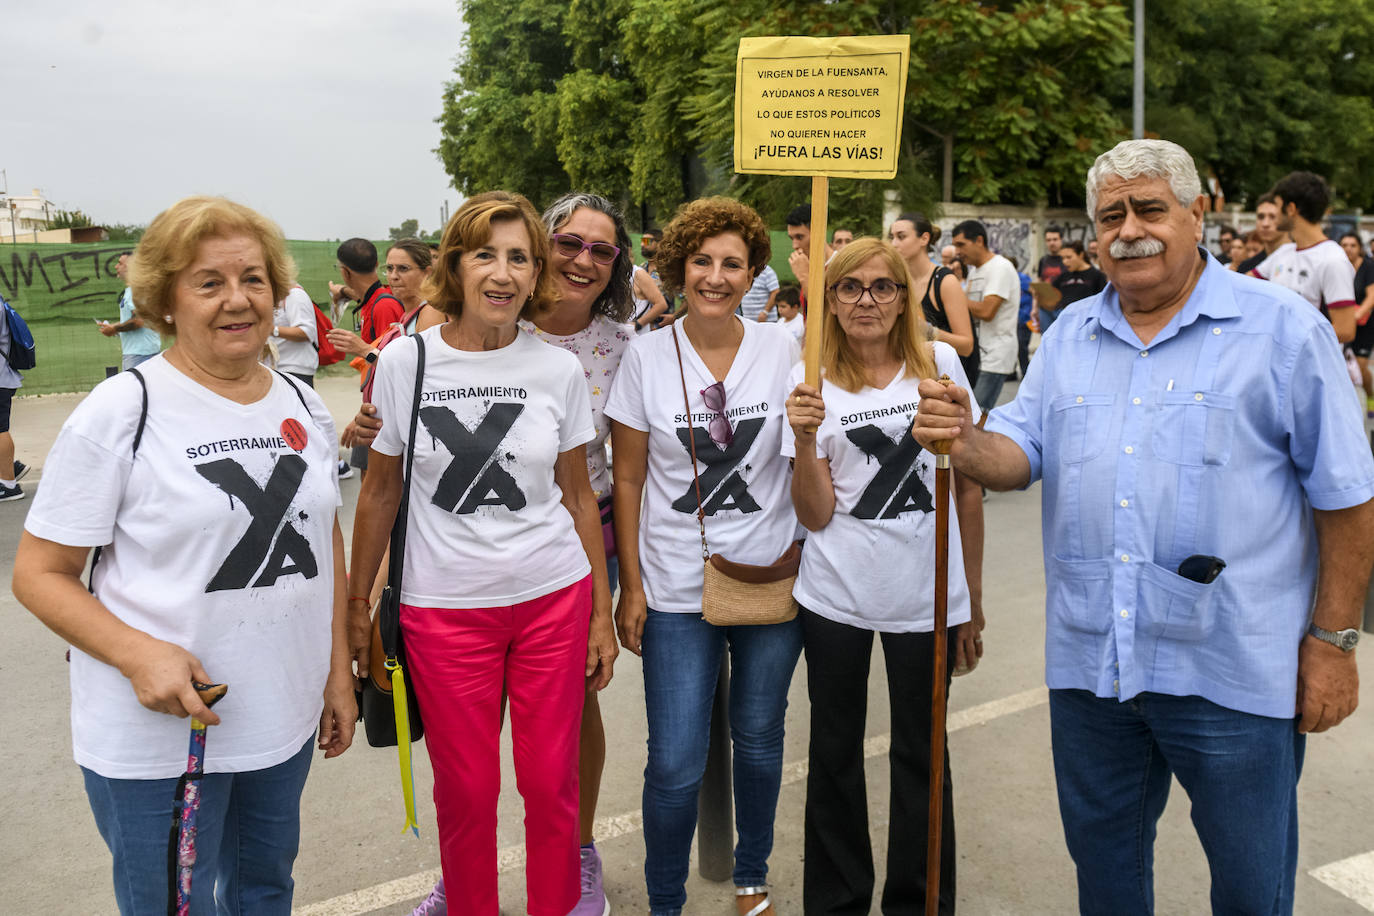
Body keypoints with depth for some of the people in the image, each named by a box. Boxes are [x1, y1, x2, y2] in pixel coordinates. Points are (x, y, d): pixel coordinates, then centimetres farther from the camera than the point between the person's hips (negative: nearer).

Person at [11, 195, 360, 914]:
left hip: (285, 721, 5)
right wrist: (138, 655, -25)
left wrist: (339, 675, 10)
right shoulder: (121, 411, -13)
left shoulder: (304, 408, 4)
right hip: (156, 738, -5)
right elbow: (39, 573, -10)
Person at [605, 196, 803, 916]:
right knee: (675, 765, -1)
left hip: (772, 577, 2)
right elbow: (628, 480, 0)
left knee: (759, 739, 17)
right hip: (677, 587, -1)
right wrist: (631, 584, -2)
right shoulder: (646, 357, -3)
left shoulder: (783, 349, -1)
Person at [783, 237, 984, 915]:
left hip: (927, 598, 0)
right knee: (835, 755, 12)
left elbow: (968, 485, 6)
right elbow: (815, 515, -6)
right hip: (835, 598, 0)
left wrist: (972, 600, 7)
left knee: (921, 756, 12)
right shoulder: (810, 381, -1)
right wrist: (805, 439, -22)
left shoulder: (939, 364, 1)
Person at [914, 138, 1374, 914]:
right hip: (1088, 660, 4)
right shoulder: (1071, 334, 9)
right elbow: (1020, 456, 5)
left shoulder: (1282, 329, -5)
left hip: (1229, 672, -3)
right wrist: (964, 442, -17)